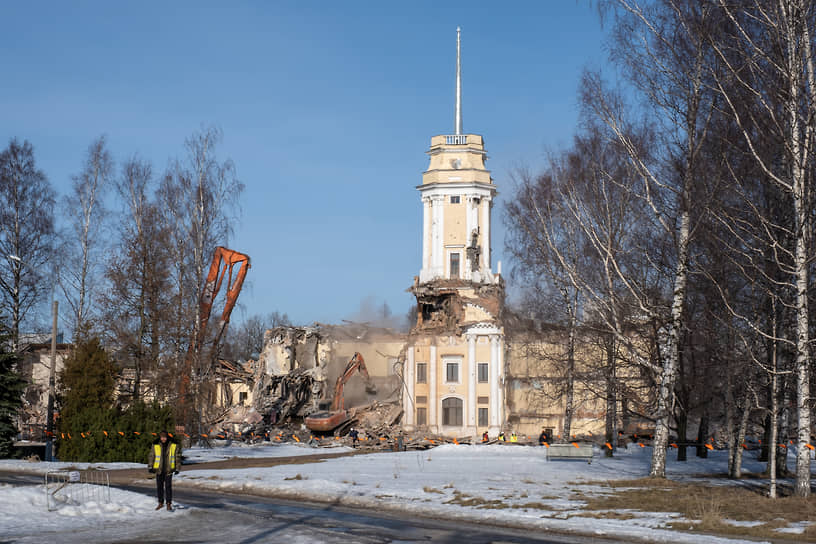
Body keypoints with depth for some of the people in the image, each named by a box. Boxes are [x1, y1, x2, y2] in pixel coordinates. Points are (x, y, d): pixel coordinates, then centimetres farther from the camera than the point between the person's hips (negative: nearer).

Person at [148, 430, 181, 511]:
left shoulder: (174, 446, -4)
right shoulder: (155, 446, -3)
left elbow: (178, 457, 2)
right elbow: (151, 457, 4)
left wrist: (177, 468, 0)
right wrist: (150, 467, -2)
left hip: (168, 471, -2)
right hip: (159, 470, 2)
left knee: (168, 487, -4)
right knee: (159, 487, 9)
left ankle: (169, 504, 3)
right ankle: (161, 502, 23)